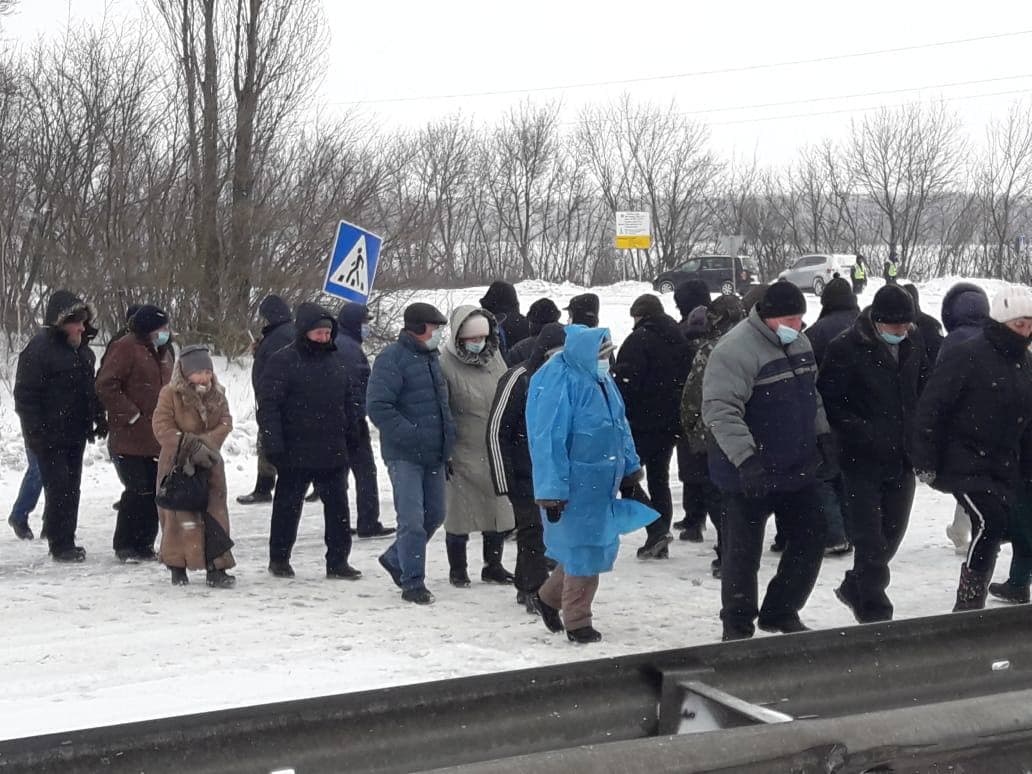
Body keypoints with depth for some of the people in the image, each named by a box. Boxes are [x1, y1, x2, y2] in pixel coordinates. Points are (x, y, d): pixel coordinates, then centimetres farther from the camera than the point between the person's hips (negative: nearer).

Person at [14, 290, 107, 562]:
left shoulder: (81, 350, 12)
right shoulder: (39, 348, -14)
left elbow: (90, 389, 24)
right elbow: (25, 394, -15)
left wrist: (99, 419, 18)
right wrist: (36, 432, -19)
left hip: (75, 434, 8)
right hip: (51, 436, -8)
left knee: (71, 488, 12)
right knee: (59, 489, -8)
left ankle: (66, 542, 20)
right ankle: (60, 546, -2)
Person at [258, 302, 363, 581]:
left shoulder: (336, 360, 10)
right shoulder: (283, 362, -9)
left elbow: (350, 399, 21)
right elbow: (268, 405, -13)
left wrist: (349, 431, 13)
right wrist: (273, 445, -18)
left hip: (333, 453, 5)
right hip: (295, 453, -5)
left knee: (338, 506, 5)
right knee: (288, 507, 8)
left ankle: (338, 561, 12)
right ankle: (279, 559, 22)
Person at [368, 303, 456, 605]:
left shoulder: (432, 358, 14)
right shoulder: (393, 359, -12)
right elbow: (377, 406, -19)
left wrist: (447, 432, 13)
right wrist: (411, 435, -23)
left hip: (434, 455, 8)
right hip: (404, 455, -8)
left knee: (435, 515, 13)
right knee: (412, 519, -9)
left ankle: (395, 559, 33)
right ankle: (413, 583, 0)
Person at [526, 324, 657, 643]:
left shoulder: (601, 380, 9)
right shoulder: (558, 383, -18)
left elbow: (619, 426, 20)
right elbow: (548, 441, -20)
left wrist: (630, 468, 20)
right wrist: (551, 491, -21)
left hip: (602, 485, 9)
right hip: (575, 487, -9)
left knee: (599, 545, 16)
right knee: (584, 551, -1)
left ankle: (550, 597, 35)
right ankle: (577, 623, 14)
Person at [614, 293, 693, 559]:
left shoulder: (639, 340, -12)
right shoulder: (680, 341, 13)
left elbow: (625, 381, -18)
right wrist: (680, 417, 20)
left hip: (641, 421, -7)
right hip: (670, 424, 7)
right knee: (659, 479, 14)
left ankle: (657, 530, -14)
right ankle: (659, 543, 13)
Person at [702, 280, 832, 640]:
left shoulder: (799, 342, 7)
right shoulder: (736, 350, -20)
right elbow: (719, 410, -26)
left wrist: (823, 436, 16)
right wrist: (746, 459, -32)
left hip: (797, 469, 8)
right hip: (749, 477, -8)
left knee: (810, 541, 13)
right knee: (742, 552, 3)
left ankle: (780, 614, 29)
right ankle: (737, 627, 19)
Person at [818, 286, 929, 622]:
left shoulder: (913, 348, 6)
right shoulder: (845, 349, -13)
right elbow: (830, 402, -14)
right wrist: (863, 432, -22)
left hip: (902, 459, 6)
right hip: (862, 459, -6)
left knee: (893, 533, 16)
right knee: (870, 538, -4)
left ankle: (855, 588, 36)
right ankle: (874, 610, 4)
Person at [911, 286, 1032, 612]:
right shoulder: (968, 356, -14)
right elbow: (932, 407, -14)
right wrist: (926, 460, -15)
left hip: (1003, 467, 7)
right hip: (964, 463, -7)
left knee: (993, 531, 6)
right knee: (990, 523, -20)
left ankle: (969, 608, 18)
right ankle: (969, 605, -12)